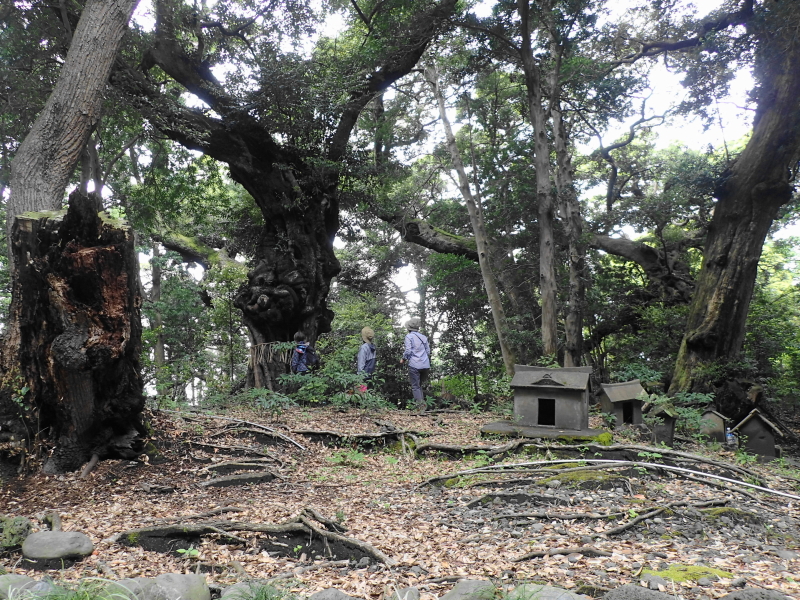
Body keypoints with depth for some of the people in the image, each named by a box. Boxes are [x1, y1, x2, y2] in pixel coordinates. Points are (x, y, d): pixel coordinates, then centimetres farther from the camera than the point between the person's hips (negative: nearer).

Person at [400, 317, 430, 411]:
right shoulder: (423, 337, 13)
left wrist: (403, 359, 5)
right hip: (425, 365, 5)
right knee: (420, 385, 16)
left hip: (414, 365, -5)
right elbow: (428, 351, 15)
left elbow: (408, 350, -11)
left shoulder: (409, 336, -4)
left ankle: (420, 405, -8)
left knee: (415, 386, 0)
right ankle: (422, 402, 9)